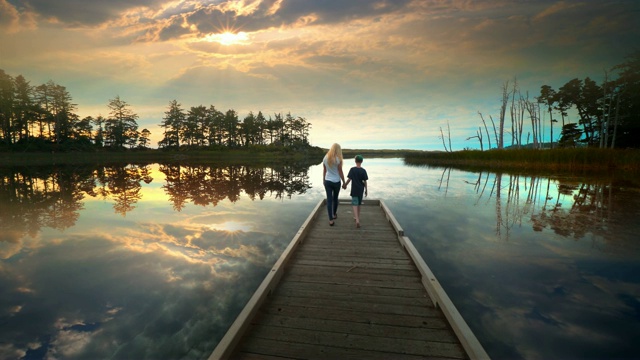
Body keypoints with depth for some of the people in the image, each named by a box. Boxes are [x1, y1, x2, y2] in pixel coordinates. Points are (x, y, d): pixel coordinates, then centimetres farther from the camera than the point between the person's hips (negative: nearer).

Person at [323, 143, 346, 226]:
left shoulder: (325, 158, -1)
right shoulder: (338, 159, -14)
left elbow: (324, 171, 7)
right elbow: (340, 172, -10)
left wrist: (323, 180, 19)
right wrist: (344, 182, 0)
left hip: (327, 181, 2)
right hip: (336, 182, -2)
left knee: (329, 199, 3)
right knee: (335, 198, 18)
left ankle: (331, 220, 1)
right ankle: (334, 214, 37)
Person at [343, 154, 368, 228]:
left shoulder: (352, 169, -10)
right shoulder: (363, 170, -5)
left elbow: (349, 179, -10)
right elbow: (365, 181, -3)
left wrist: (345, 185, 7)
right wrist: (366, 190, 8)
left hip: (354, 189, -3)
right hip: (361, 189, 3)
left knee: (355, 204, -4)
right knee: (358, 204, 19)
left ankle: (357, 220, -20)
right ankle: (357, 217, 35)